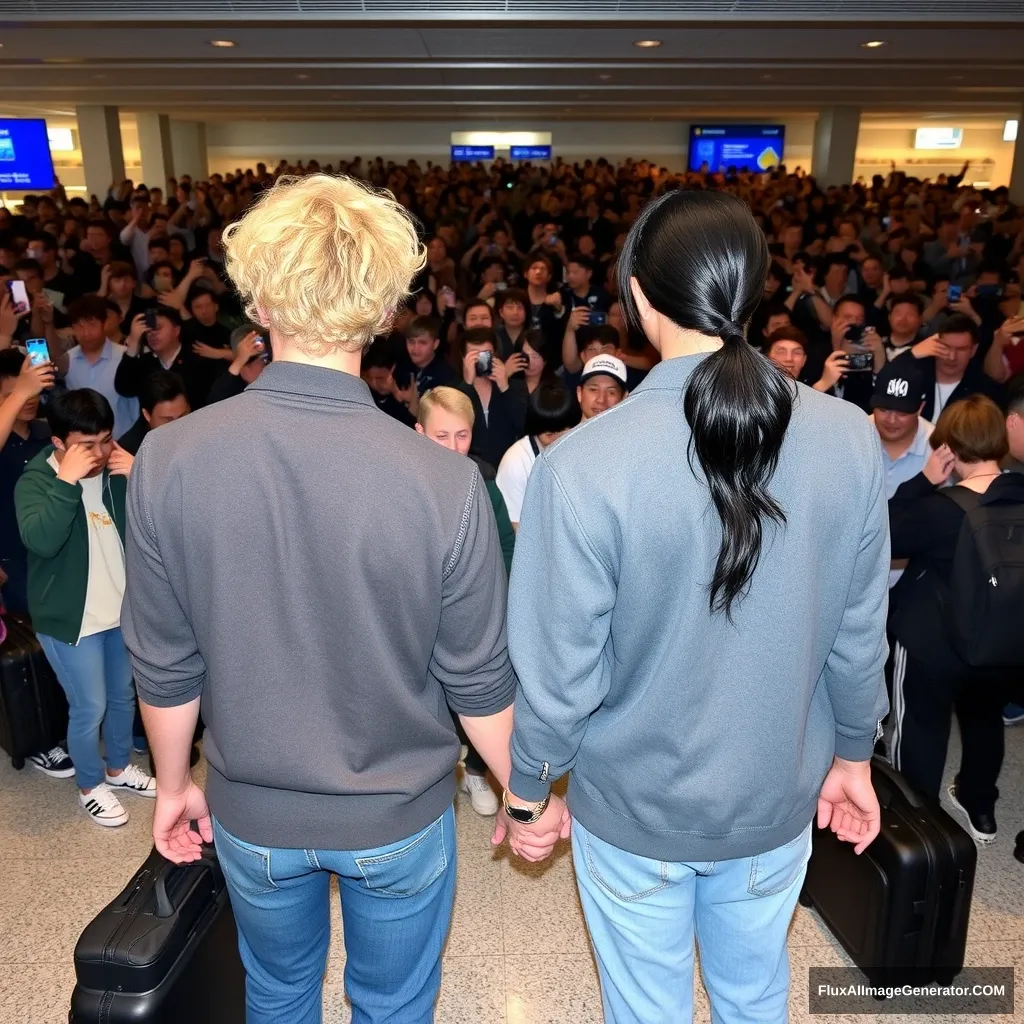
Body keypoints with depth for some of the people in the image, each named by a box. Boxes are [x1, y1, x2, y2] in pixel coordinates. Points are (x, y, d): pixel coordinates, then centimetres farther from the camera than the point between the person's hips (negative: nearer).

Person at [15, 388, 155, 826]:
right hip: (71, 618, -5)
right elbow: (40, 540, -32)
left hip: (123, 609, 5)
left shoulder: (118, 470, 0)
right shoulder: (37, 479, -14)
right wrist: (67, 481, -35)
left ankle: (118, 768, 43)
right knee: (89, 708, 5)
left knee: (124, 695, 20)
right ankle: (90, 787, 29)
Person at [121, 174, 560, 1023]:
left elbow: (164, 666, -9)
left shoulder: (168, 462, -20)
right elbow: (480, 681, -16)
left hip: (251, 814, 2)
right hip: (398, 820, -1)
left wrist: (172, 782, 10)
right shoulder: (445, 484, -27)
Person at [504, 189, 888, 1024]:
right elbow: (860, 634, -5)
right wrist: (851, 753, 13)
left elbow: (559, 671, -19)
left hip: (635, 807, -3)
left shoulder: (584, 464, -27)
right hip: (778, 798, 4)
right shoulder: (850, 439, -15)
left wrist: (528, 786, 0)